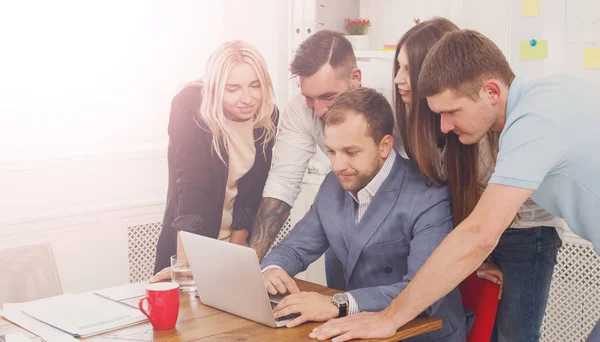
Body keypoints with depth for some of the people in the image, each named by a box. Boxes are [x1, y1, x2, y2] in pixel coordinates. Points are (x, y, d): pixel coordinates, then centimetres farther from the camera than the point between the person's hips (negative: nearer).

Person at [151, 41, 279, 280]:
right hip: (189, 242, -4)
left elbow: (255, 190, -5)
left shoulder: (267, 115, -9)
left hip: (238, 238, 4)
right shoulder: (190, 108, -22)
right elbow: (191, 185, -30)